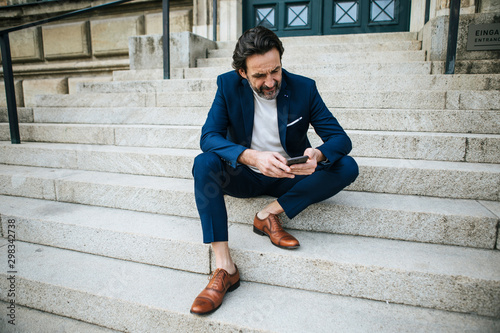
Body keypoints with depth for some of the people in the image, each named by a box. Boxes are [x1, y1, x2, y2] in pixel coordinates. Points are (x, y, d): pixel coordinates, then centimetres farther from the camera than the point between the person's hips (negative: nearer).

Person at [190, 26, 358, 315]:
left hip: (289, 178, 1)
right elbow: (209, 136, -19)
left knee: (347, 167, -20)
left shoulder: (304, 88, -9)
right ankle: (224, 268, -30)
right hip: (245, 176, 0)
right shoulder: (228, 85, -9)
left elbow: (340, 138, -11)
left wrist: (318, 155, -36)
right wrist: (252, 157, -38)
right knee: (204, 163, -30)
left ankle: (270, 214, -15)